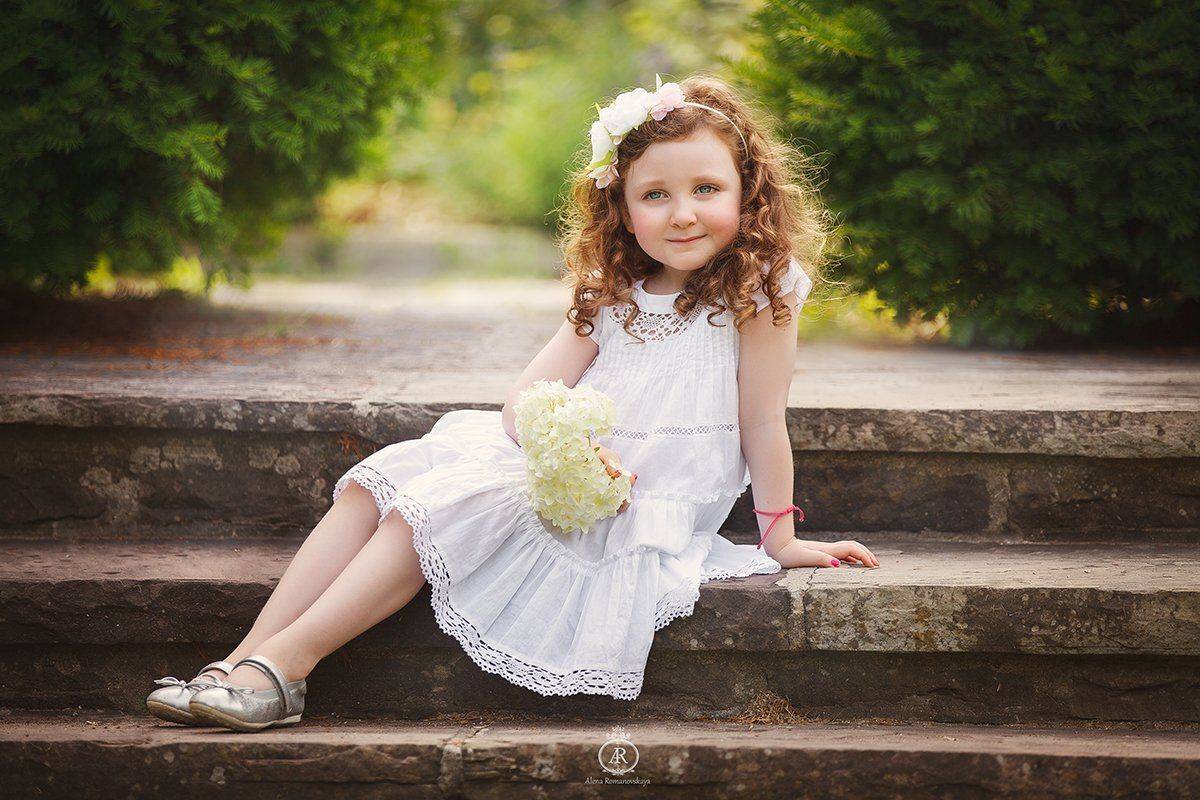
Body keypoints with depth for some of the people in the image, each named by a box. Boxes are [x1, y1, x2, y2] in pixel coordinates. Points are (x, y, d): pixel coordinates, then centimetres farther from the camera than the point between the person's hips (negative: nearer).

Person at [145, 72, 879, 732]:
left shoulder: (761, 288, -9)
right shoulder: (613, 297, 9)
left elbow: (763, 419, -7)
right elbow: (523, 406, 1)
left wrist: (780, 537, -3)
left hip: (646, 511, -7)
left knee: (436, 510, -22)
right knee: (380, 483, -8)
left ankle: (285, 666, -23)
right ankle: (245, 660, -14)